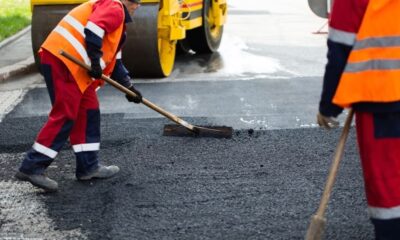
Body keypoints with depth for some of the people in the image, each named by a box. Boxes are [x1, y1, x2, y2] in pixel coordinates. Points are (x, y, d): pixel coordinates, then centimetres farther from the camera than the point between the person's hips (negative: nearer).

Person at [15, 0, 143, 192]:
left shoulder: (117, 17, 30)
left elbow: (114, 61, 33)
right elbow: (94, 28, -21)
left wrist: (129, 86, 31)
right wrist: (96, 60, -18)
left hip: (75, 67, 11)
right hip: (62, 60, -11)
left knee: (88, 111, 12)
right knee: (65, 115, -11)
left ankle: (88, 166, 17)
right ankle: (31, 168, -8)